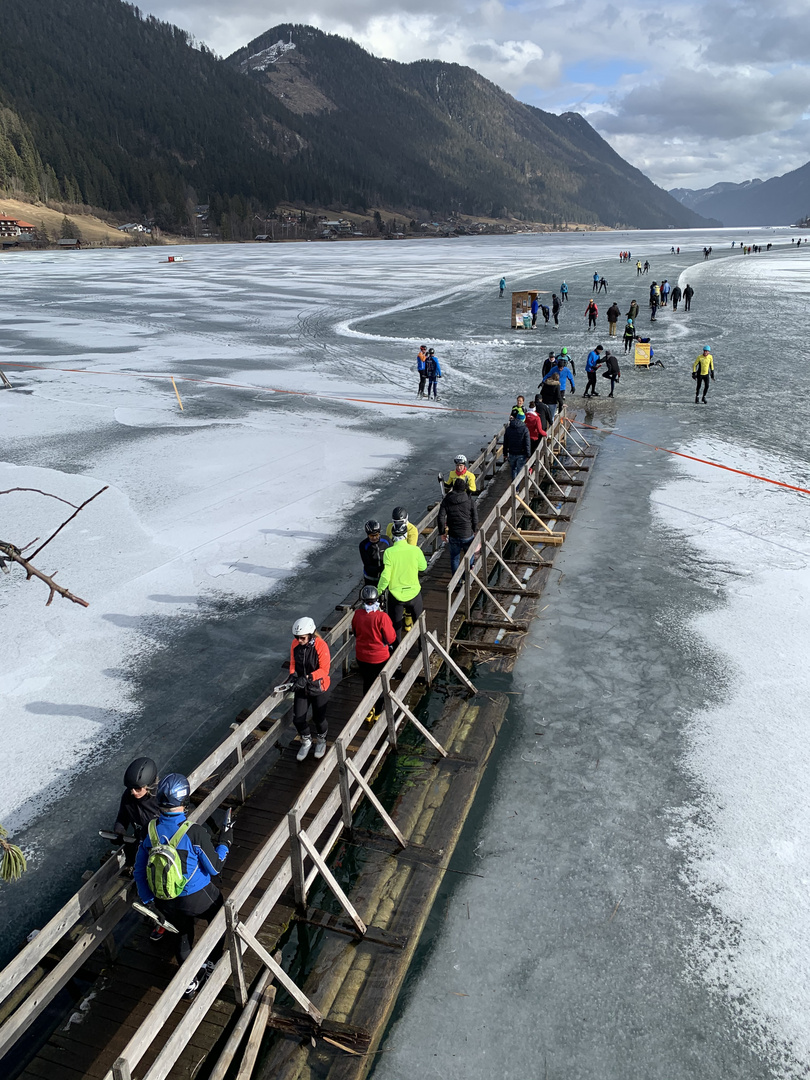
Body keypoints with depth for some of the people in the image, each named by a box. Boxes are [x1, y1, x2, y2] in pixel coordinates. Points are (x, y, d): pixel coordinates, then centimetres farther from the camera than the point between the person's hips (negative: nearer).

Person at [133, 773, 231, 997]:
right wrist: (224, 842, -1)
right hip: (197, 899, -4)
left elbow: (139, 871, -1)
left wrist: (147, 900, 14)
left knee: (181, 936, 29)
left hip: (164, 901, 4)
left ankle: (189, 982, 44)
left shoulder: (150, 830, -14)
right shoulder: (195, 832, -29)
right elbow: (215, 868, -16)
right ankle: (211, 965, 40)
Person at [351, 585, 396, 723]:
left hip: (361, 657, 3)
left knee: (367, 684, 22)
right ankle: (378, 713, 33)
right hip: (379, 657, -3)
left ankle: (368, 713, 35)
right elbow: (391, 639, -18)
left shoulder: (357, 614, -13)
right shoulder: (382, 617, -27)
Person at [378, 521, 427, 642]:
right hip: (414, 592, 1)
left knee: (395, 625, 17)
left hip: (395, 594, -1)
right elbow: (423, 567, 1)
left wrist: (380, 590, -4)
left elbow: (386, 576, -18)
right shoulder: (415, 550, -14)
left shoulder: (389, 552, -19)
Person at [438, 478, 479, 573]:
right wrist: (474, 530, 15)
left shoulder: (446, 501, -4)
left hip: (453, 535, 1)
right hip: (468, 534, 0)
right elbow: (475, 518, -2)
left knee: (454, 558, 13)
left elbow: (441, 518, -6)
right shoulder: (470, 502, -6)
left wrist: (443, 532, 5)